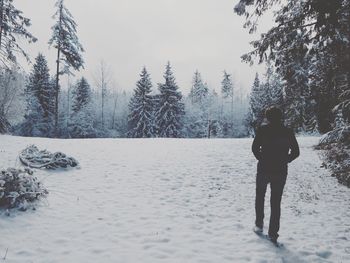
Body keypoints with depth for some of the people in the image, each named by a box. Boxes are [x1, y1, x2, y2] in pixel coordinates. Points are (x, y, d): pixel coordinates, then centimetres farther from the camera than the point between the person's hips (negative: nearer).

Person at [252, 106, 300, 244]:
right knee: (276, 202, 9)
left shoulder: (263, 129, -6)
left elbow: (255, 148, -10)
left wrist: (262, 159, 4)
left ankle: (259, 225, 24)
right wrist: (284, 161, 8)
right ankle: (273, 234, 10)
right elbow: (296, 152, 0)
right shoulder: (288, 132, 0)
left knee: (260, 197, 20)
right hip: (280, 172, 2)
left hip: (264, 169, -1)